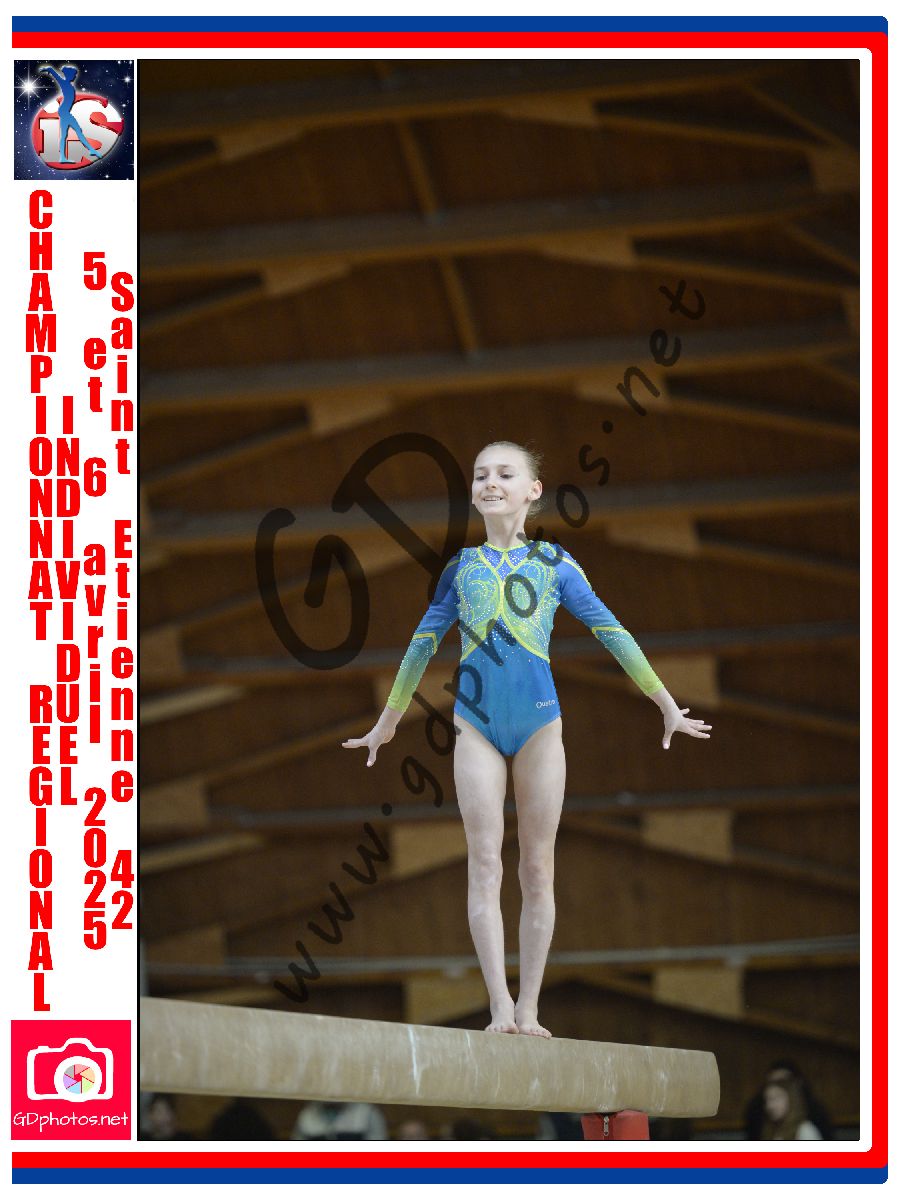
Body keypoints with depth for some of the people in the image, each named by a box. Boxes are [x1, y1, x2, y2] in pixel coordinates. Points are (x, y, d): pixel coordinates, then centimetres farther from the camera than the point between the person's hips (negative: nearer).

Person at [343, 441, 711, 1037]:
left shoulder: (554, 564, 7)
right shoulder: (461, 568, 12)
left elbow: (613, 633, 9)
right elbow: (422, 646, 21)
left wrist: (667, 704, 11)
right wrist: (388, 722, 27)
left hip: (538, 719, -1)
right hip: (476, 720, 1)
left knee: (537, 868, 0)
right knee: (484, 863, -9)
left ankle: (529, 1009, 2)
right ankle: (500, 1006, -15)